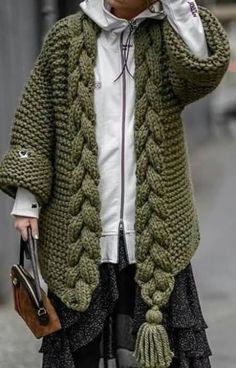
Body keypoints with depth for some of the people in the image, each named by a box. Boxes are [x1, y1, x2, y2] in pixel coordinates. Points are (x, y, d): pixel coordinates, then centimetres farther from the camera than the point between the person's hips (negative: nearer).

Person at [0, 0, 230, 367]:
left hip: (156, 233, 0)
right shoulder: (66, 37, 4)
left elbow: (204, 67, -19)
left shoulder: (168, 36, 3)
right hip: (79, 233, 0)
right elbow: (35, 120, 5)